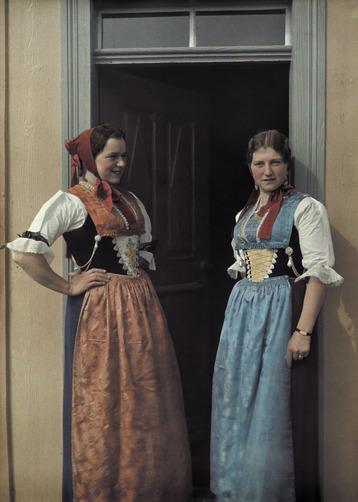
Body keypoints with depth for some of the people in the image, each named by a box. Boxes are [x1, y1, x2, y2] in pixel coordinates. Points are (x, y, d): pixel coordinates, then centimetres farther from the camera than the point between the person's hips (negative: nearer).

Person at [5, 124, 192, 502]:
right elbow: (24, 252, -17)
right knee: (102, 402, 0)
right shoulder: (69, 202, -6)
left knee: (147, 398, 9)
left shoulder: (131, 201, 16)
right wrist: (68, 286, -11)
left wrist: (142, 289, 16)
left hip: (141, 307, 7)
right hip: (99, 311, -7)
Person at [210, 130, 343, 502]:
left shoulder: (304, 208, -5)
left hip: (280, 310, -6)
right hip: (241, 310, 7)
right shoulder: (244, 214, 16)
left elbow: (319, 272, -12)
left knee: (271, 403, -2)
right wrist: (240, 313, 16)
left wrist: (303, 331, -20)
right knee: (236, 399, 9)